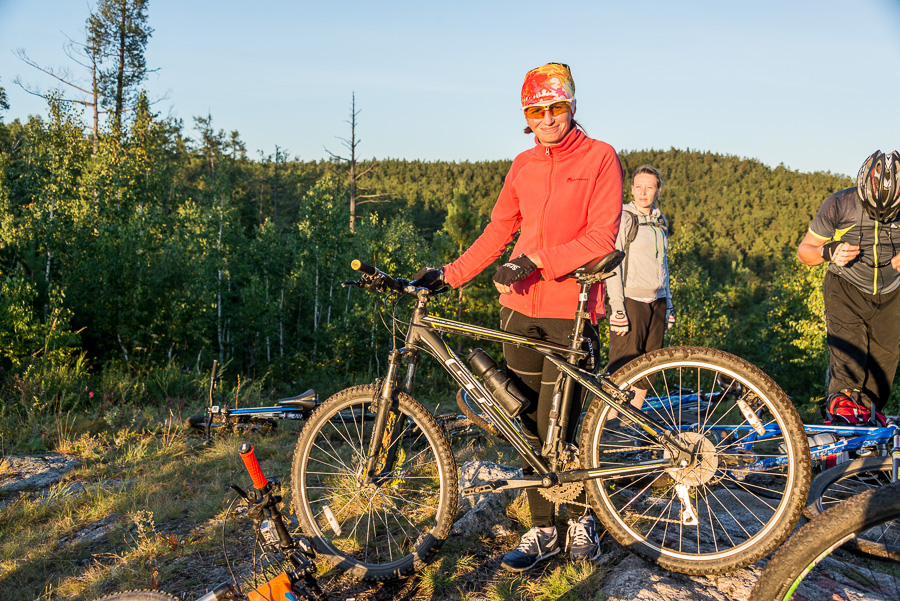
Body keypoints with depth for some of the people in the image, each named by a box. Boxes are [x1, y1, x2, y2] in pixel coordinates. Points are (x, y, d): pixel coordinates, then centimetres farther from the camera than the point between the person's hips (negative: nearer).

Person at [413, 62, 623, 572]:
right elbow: (498, 230, 17)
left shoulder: (599, 158, -3)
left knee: (556, 430, -5)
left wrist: (535, 260, -19)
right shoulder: (523, 166, 13)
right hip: (521, 308, 5)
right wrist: (448, 274, 10)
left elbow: (601, 238, -11)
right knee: (530, 427, 7)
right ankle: (543, 529, 21)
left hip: (571, 310, -5)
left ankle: (582, 516, 22)